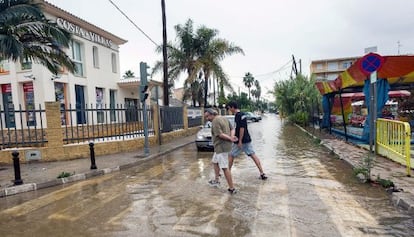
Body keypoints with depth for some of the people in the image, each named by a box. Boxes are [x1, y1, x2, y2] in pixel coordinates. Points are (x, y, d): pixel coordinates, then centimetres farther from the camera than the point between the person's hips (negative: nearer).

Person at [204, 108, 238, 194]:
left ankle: (232, 188, -2)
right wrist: (231, 137, -2)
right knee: (215, 161, 25)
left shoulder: (215, 121, -17)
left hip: (221, 147, -11)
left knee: (225, 168, -7)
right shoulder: (224, 118, 13)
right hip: (221, 146, 11)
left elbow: (220, 134, -23)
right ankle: (216, 180, 37)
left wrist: (230, 138, -14)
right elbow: (231, 129, 15)